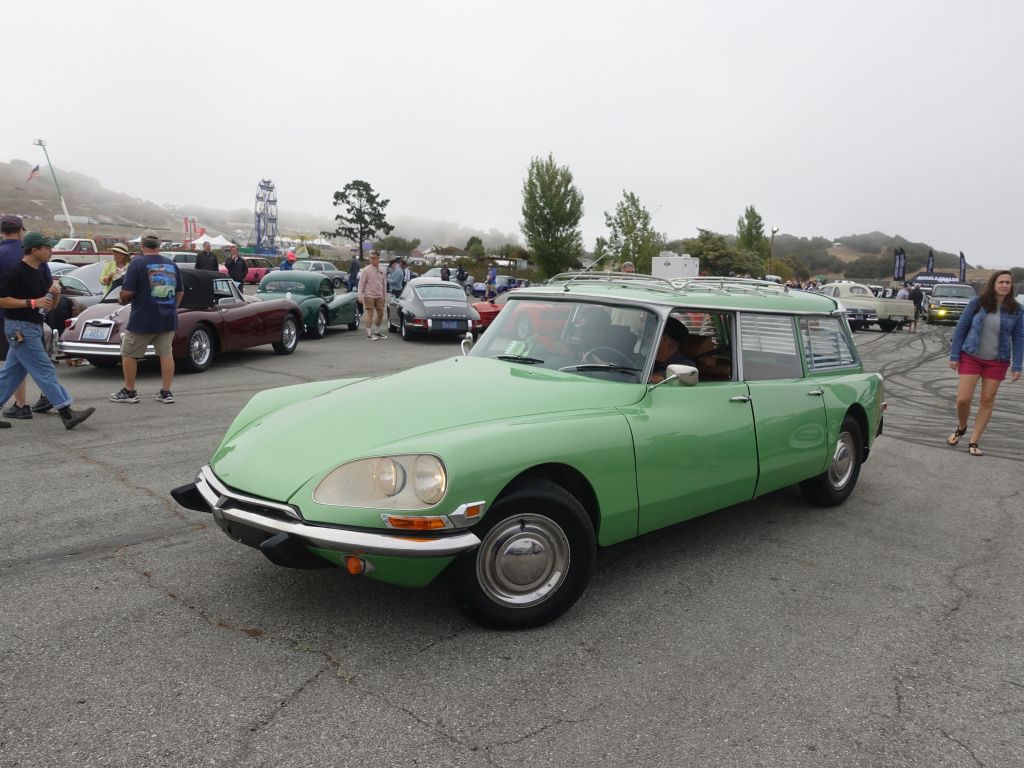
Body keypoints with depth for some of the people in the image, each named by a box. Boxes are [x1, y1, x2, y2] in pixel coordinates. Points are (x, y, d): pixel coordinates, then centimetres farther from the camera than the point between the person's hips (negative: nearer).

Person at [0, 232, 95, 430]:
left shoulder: (41, 273, 11)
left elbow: (51, 306, 19)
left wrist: (55, 292, 1)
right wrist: (32, 302, -21)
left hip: (33, 327, 9)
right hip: (20, 328, -9)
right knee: (45, 371, -8)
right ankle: (67, 414, -7)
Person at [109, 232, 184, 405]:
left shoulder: (137, 263, -10)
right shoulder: (172, 264, 5)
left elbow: (127, 293, -14)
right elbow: (180, 292, 12)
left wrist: (122, 300, 8)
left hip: (142, 319, -5)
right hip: (168, 319, 5)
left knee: (128, 354, 10)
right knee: (165, 353, 10)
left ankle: (129, 392, 17)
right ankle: (166, 392, 10)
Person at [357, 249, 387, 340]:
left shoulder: (382, 270, 7)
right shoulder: (366, 270, -8)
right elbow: (361, 284, -8)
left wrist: (384, 295, 17)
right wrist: (360, 296, -15)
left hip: (379, 296, 6)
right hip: (369, 296, -6)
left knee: (380, 314, 11)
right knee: (370, 314, -5)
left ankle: (377, 332, 25)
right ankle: (369, 333, 2)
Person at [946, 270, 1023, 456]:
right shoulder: (977, 303, -6)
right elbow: (961, 328, -2)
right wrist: (954, 356, -5)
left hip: (997, 361, 1)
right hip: (970, 357, -1)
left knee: (987, 401, 4)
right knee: (963, 398, -6)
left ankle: (974, 442, 14)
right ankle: (961, 428, 24)